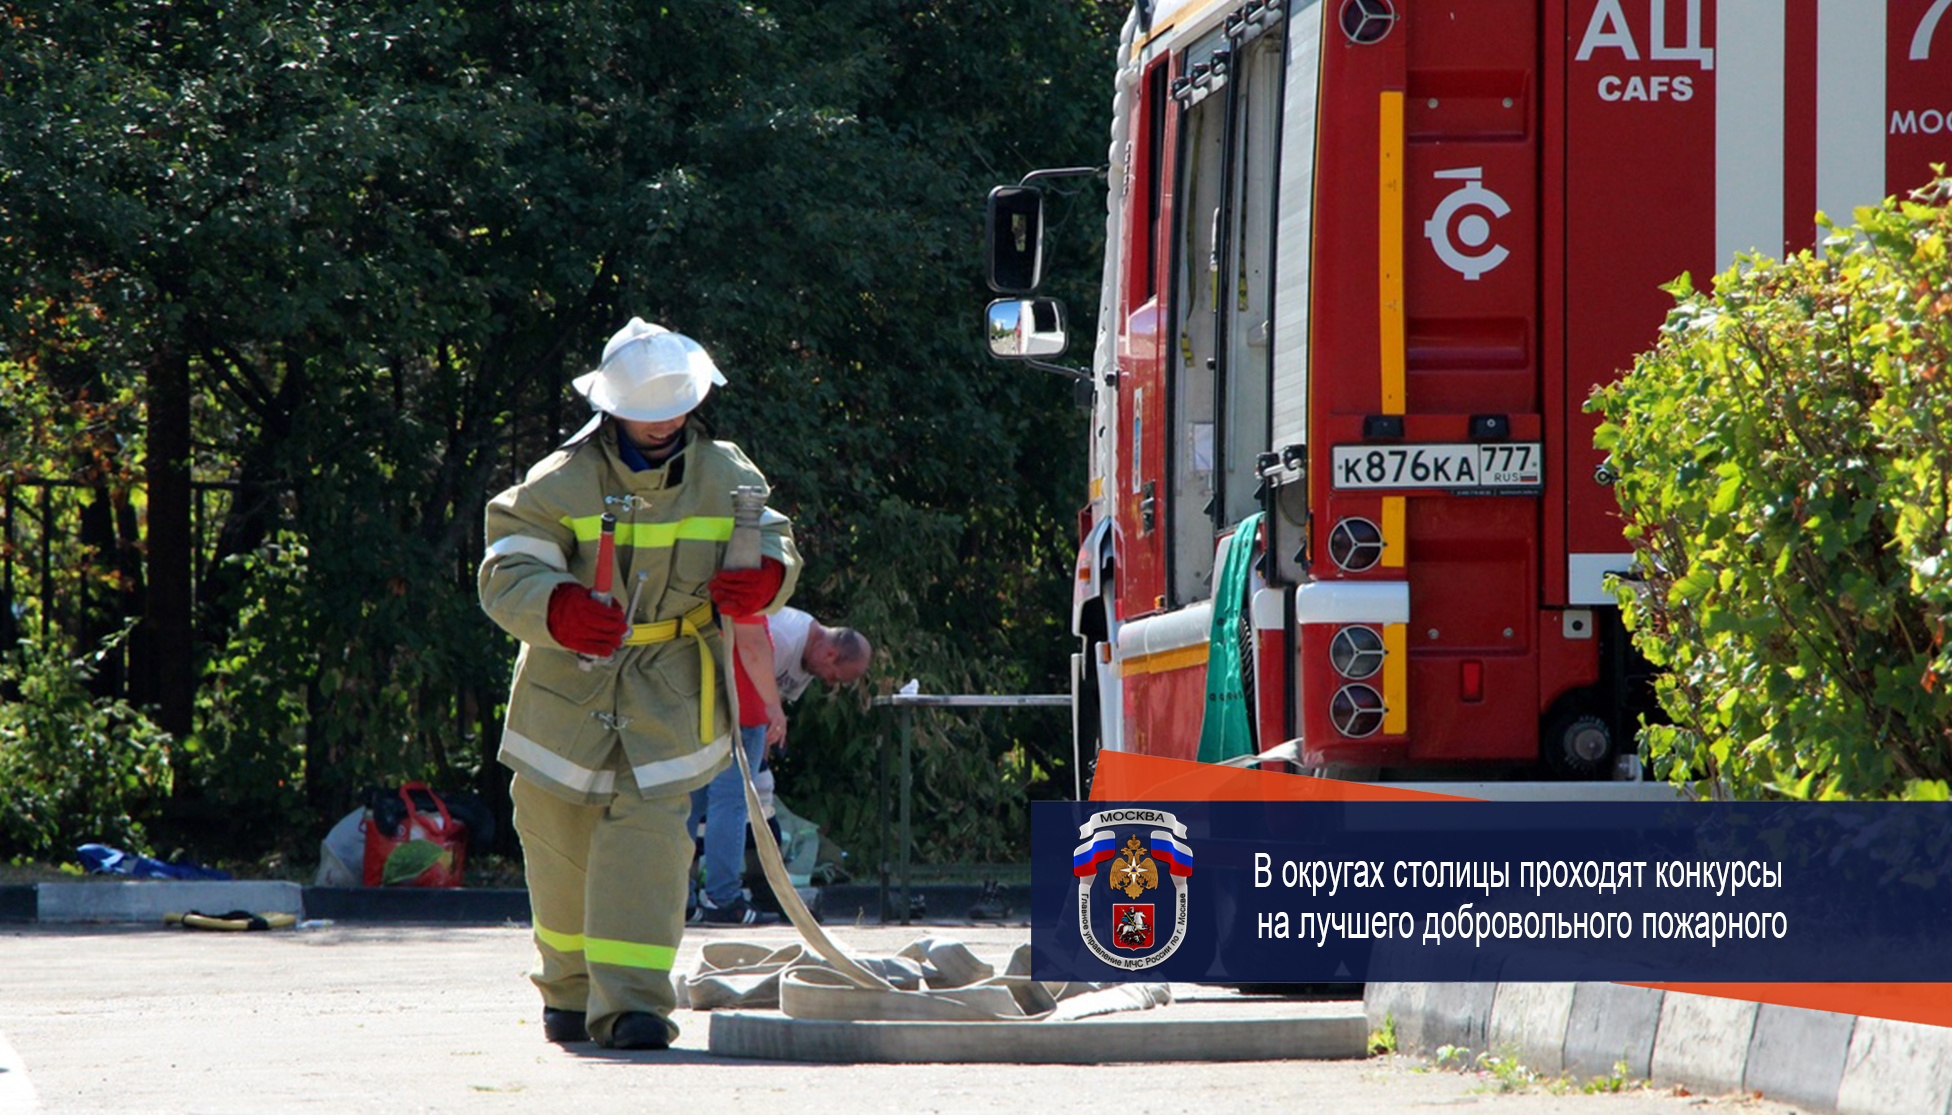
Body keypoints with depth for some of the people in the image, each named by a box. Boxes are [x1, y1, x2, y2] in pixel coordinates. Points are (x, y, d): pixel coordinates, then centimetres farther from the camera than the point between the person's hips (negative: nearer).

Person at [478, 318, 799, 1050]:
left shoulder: (727, 479, 3)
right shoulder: (560, 483, -7)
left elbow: (773, 544, 14)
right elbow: (506, 575, -14)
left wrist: (763, 579, -12)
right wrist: (559, 611, -37)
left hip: (670, 688, 0)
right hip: (569, 681, 0)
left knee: (649, 830, -16)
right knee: (561, 844, 10)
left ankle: (631, 1000, -21)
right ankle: (569, 989, 32)